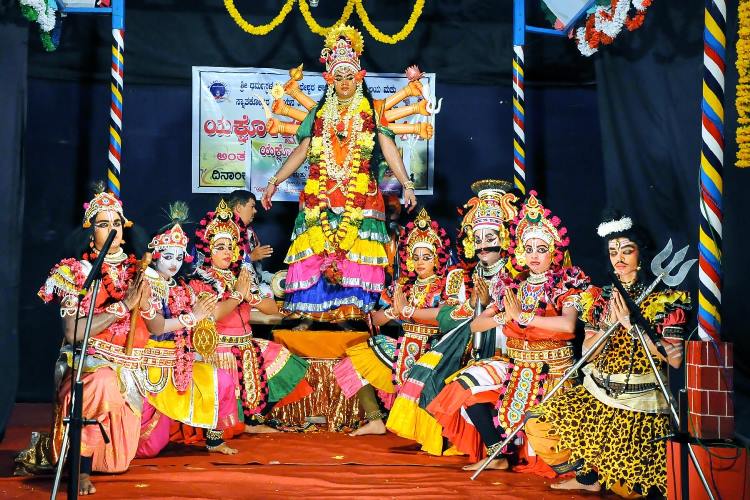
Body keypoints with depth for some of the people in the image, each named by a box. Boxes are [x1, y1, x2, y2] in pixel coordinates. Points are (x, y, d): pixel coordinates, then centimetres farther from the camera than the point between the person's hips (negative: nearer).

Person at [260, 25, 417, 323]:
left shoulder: (372, 113, 9)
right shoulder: (319, 114, 16)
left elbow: (389, 150, 2)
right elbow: (301, 152, 15)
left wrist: (406, 184, -8)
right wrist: (274, 182, 10)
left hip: (360, 196, -2)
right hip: (320, 197, 2)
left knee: (356, 251, -8)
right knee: (315, 250, -4)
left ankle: (354, 308, -2)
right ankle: (311, 310, 1)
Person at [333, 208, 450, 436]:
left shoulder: (445, 286, 2)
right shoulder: (401, 285, 15)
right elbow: (376, 320, 11)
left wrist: (408, 309, -17)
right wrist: (393, 311, -11)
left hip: (432, 347, -5)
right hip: (400, 343, 6)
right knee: (357, 363, -6)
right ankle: (375, 420, -8)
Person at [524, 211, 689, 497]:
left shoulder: (664, 299, -5)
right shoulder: (602, 297, 8)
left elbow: (676, 359, -15)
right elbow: (586, 353, 4)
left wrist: (631, 324, -18)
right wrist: (609, 324, -13)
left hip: (640, 404, -5)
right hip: (596, 395, 5)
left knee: (625, 487, -14)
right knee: (538, 428, -9)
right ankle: (588, 476, 10)